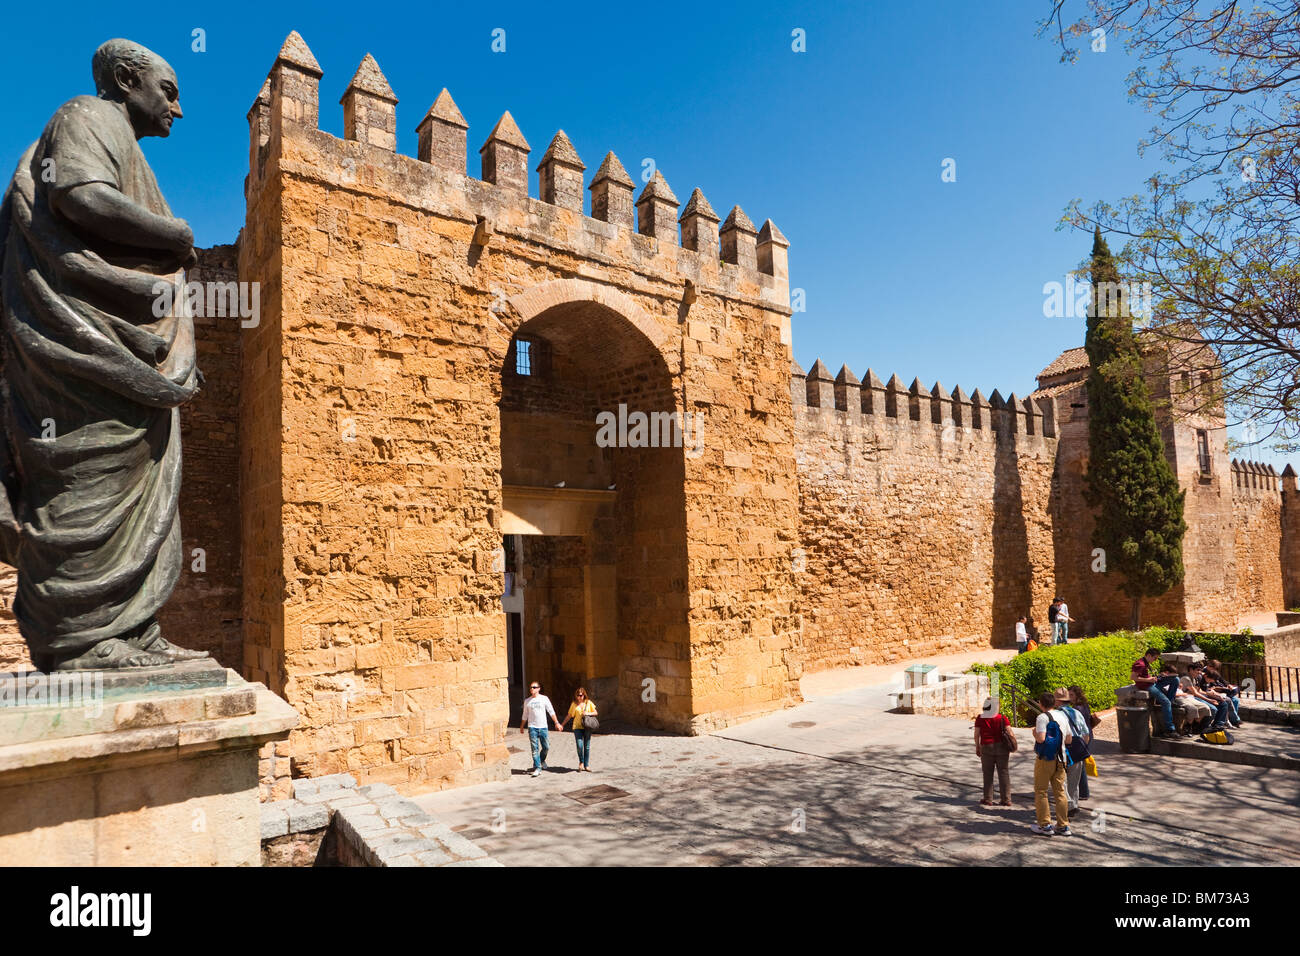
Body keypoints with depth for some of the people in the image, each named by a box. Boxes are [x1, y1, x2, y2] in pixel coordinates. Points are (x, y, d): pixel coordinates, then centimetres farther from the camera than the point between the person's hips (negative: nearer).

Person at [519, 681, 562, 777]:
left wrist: (557, 723, -4)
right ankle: (537, 768, -1)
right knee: (535, 749, -5)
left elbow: (551, 712, 3)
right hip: (532, 727, 0)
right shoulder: (527, 701, 7)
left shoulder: (544, 698, 3)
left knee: (546, 747, 5)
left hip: (543, 727, 0)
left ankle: (542, 760, 32)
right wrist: (522, 727, 19)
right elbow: (525, 715, 17)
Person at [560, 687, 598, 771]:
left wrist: (588, 713, -8)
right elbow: (569, 716, 12)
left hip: (587, 727, 1)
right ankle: (581, 762, 12)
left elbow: (595, 713, 10)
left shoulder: (588, 702, 5)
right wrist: (562, 724, 8)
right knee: (579, 746, -14)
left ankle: (586, 765, 17)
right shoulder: (574, 704, 5)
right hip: (577, 727, -1)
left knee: (587, 747, 4)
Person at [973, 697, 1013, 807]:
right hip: (1001, 747, 0)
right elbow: (1009, 732, -9)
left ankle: (988, 800, 11)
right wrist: (1010, 748, 3)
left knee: (988, 774, 8)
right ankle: (1006, 800, 11)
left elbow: (976, 735, -3)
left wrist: (977, 748, 9)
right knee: (1004, 773, 8)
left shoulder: (980, 718, -4)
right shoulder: (1002, 718, -4)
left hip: (986, 748, 0)